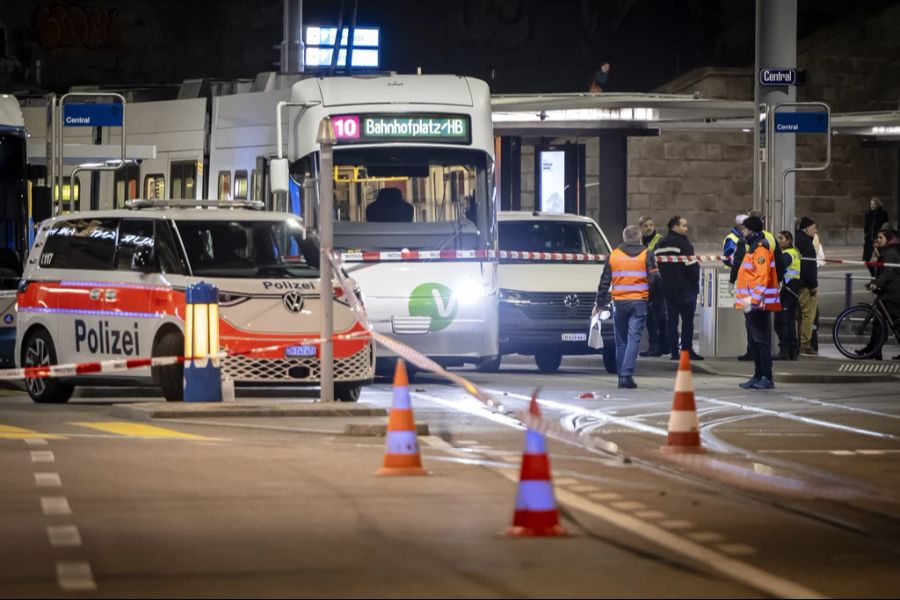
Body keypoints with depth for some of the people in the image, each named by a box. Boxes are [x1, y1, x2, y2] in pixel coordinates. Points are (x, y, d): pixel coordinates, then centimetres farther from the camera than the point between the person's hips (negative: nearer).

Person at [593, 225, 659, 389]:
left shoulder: (614, 255, 7)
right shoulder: (646, 255, 0)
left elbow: (604, 281, 10)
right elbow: (654, 279, -4)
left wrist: (599, 303, 17)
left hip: (619, 302, 2)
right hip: (639, 302, -2)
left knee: (621, 340, 12)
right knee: (634, 339, -5)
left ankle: (622, 375, 14)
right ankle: (626, 375, -17)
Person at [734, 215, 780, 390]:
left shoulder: (761, 250, -14)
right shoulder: (753, 248, 18)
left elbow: (762, 278, -22)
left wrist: (753, 300, -26)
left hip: (758, 304, -10)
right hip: (751, 304, 10)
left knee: (761, 340, -9)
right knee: (755, 341, 12)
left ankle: (767, 378, -8)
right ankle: (758, 376, 17)